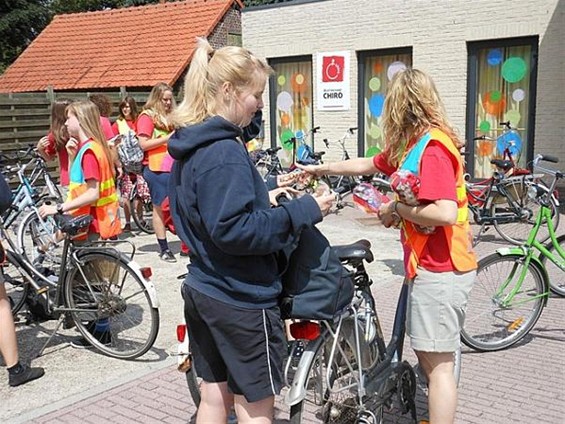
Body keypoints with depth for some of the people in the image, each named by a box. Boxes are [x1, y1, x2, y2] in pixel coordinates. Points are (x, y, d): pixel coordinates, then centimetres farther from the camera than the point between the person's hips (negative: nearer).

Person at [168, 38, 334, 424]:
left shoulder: (191, 145, 8)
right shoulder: (225, 150, -22)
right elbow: (234, 230, -27)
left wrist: (261, 198, 11)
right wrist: (304, 212, -22)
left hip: (203, 289, 9)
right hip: (241, 297, -9)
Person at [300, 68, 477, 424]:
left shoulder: (432, 147, -18)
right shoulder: (413, 145, 11)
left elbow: (445, 212, -29)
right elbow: (368, 164, 25)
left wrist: (396, 210, -15)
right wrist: (321, 169, 30)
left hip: (440, 268, -10)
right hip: (432, 265, 10)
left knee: (437, 363, -2)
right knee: (431, 356, 19)